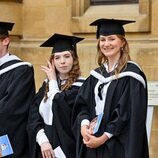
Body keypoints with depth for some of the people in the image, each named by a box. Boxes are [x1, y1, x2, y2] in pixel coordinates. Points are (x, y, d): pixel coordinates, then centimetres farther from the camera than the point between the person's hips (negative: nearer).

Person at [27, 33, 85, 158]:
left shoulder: (80, 85, -9)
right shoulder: (46, 85, 9)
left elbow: (59, 105, -21)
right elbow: (34, 116, 2)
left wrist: (53, 80, -5)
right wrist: (42, 141, -13)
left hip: (66, 147, -5)